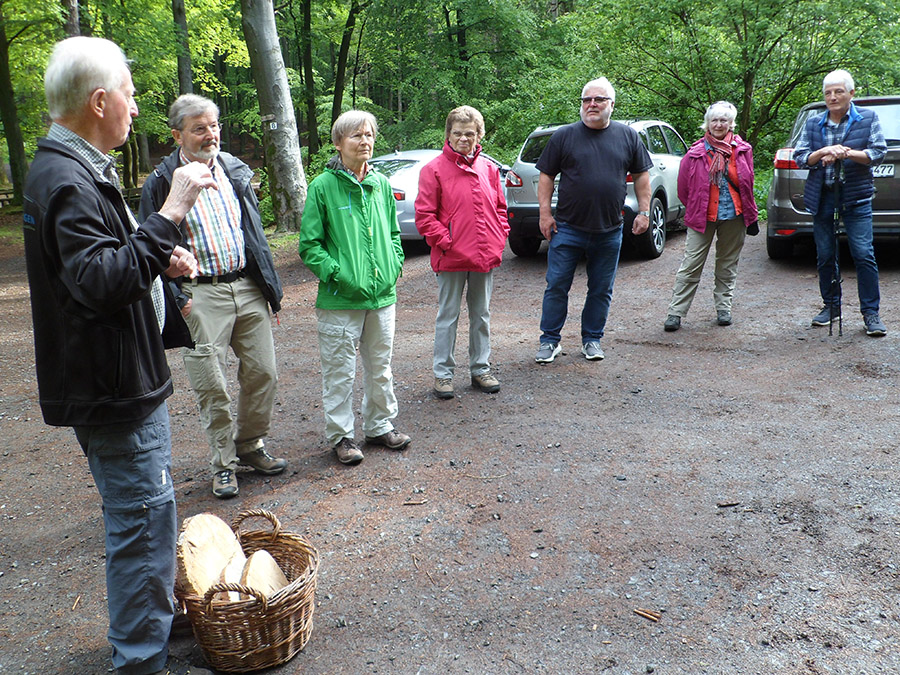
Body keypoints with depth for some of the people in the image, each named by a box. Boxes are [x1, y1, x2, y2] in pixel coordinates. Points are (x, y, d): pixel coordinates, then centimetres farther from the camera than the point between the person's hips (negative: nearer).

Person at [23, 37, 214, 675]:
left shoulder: (74, 168, 14)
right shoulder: (69, 180, -20)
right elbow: (102, 282, -32)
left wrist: (160, 258, 7)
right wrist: (170, 213, -31)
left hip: (118, 378, 11)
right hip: (113, 386, -11)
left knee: (140, 512, 22)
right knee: (143, 516, -1)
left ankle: (153, 620, 40)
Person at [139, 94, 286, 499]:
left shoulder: (236, 171, 11)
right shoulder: (162, 183, -4)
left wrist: (270, 286, 15)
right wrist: (176, 297, -12)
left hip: (248, 287, 5)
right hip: (201, 295, -5)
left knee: (263, 373, 8)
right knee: (213, 386, -1)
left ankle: (251, 446, 28)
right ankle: (223, 464, 15)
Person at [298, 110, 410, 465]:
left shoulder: (382, 184, 8)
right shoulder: (323, 186, -7)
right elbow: (309, 245, -6)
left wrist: (394, 265, 5)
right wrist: (336, 273, -15)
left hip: (382, 294, 5)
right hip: (340, 300, -5)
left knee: (380, 367, 16)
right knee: (340, 371, 4)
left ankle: (380, 426, 32)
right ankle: (341, 435, 19)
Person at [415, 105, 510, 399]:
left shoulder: (488, 168, 9)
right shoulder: (434, 169, -6)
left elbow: (499, 207, 18)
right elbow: (424, 215, -7)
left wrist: (500, 236, 4)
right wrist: (445, 242, -13)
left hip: (486, 256, 5)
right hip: (451, 258, -4)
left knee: (481, 315, 14)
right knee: (448, 316, 4)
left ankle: (481, 369, 26)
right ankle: (443, 373, 15)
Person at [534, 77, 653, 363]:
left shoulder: (628, 136, 7)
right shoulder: (564, 136, 2)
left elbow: (641, 175, 13)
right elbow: (546, 176, 3)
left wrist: (644, 212, 7)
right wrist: (545, 213, -4)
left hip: (609, 232, 2)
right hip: (568, 229, -1)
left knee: (601, 290, 9)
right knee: (557, 286, 0)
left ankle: (592, 339, 24)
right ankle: (549, 341, 13)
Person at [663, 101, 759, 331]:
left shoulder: (742, 150, 3)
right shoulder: (696, 152, -5)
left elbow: (747, 185, 9)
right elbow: (683, 189, 2)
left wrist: (751, 217, 9)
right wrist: (694, 210, 7)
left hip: (734, 217, 2)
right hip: (703, 216, -2)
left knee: (727, 265, 12)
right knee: (691, 265, -3)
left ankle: (723, 308, 24)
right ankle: (676, 312, 0)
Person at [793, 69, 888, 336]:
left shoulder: (868, 118, 4)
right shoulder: (813, 124, 10)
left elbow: (878, 152, -4)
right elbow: (800, 157, 3)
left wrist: (847, 153, -19)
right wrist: (823, 152, -16)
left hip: (856, 197, -3)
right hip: (822, 197, 3)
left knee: (864, 254, -8)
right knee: (825, 256, 7)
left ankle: (871, 312, 1)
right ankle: (831, 306, 21)